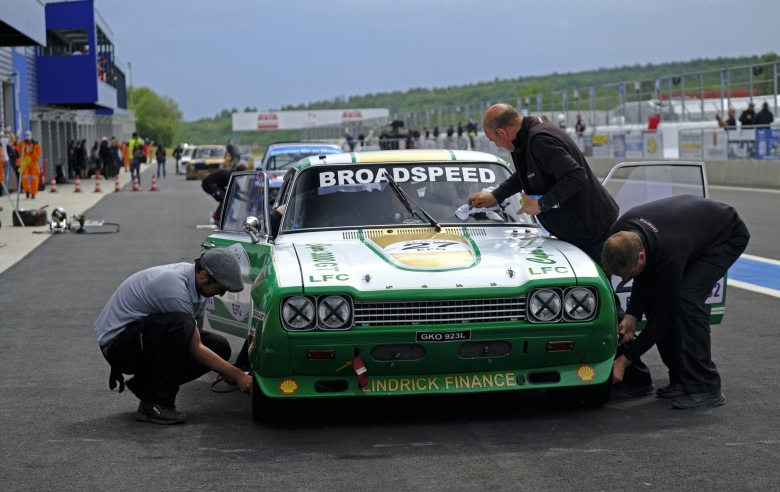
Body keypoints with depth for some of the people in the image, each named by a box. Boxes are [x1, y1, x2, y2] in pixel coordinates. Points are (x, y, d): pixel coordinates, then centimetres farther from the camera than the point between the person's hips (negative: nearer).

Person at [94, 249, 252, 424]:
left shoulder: (196, 282, 0)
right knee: (180, 324, -37)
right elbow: (195, 349, -22)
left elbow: (197, 334, 16)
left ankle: (145, 383, 5)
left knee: (219, 346, -6)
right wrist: (237, 375, -20)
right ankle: (153, 405, -24)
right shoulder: (175, 288, -29)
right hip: (116, 342, -9)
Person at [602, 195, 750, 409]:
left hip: (727, 237, -8)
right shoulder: (620, 237, -24)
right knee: (652, 296, -7)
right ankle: (682, 379, 3)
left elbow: (660, 316, -30)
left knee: (687, 297, -26)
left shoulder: (668, 255, -42)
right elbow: (643, 279, -5)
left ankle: (705, 388, -20)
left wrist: (623, 361, -25)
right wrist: (631, 316, -19)